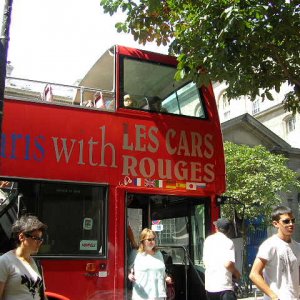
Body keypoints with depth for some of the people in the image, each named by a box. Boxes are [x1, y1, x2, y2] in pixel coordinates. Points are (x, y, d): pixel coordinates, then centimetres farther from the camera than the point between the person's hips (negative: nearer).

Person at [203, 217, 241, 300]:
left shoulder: (208, 240, 10)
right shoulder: (228, 242, -7)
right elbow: (227, 264, -18)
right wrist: (236, 274, 0)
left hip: (209, 286, 6)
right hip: (224, 287, -6)